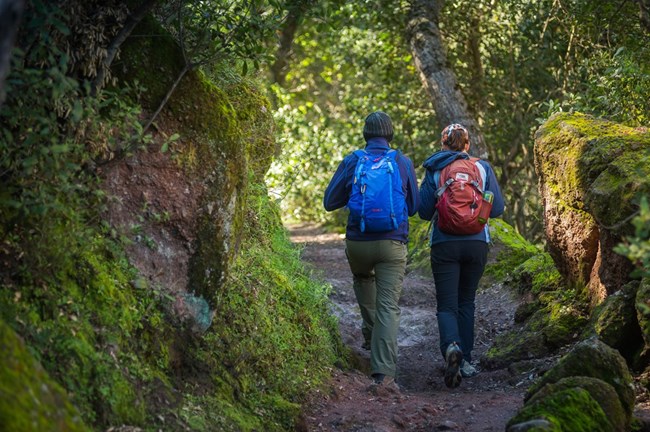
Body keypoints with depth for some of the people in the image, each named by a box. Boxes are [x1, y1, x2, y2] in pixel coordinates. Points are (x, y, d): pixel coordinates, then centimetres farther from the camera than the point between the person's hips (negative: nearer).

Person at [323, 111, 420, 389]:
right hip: (392, 244, -1)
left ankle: (370, 331, 30)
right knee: (388, 306, -3)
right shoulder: (403, 163, 1)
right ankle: (383, 372, -12)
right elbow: (414, 206, 11)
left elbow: (329, 202, 5)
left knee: (362, 278, 35)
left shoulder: (351, 162, 0)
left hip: (357, 242, 1)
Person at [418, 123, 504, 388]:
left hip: (444, 244, -2)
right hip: (477, 242, 2)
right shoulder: (483, 168, 2)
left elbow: (424, 212, -2)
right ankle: (465, 360, 17)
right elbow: (497, 209, 3)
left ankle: (451, 346, -27)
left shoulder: (434, 172, -2)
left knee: (447, 305, 1)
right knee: (466, 301, 18)